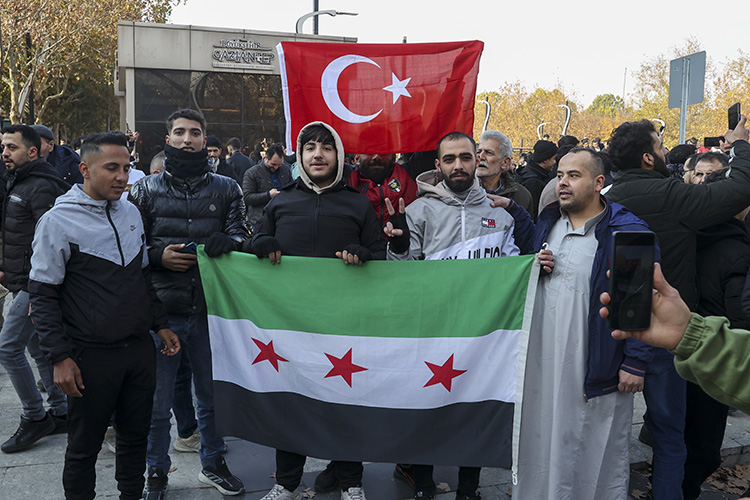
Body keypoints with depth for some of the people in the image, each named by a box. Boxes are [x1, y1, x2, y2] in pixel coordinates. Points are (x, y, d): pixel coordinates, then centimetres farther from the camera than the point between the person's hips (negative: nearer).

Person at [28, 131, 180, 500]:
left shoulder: (131, 213, 7)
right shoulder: (58, 221, -10)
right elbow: (43, 296, -9)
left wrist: (160, 324, 13)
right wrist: (60, 357, -12)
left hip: (140, 348, 5)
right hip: (91, 356, -5)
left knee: (136, 435, 16)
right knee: (84, 446, 10)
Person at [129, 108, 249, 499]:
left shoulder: (226, 189, 8)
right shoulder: (145, 189, 5)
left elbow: (240, 236, 3)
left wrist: (226, 241, -19)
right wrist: (158, 256, -13)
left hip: (210, 309, 1)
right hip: (161, 309, -1)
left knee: (212, 394, 16)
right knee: (157, 401, 9)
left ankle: (213, 463, 35)